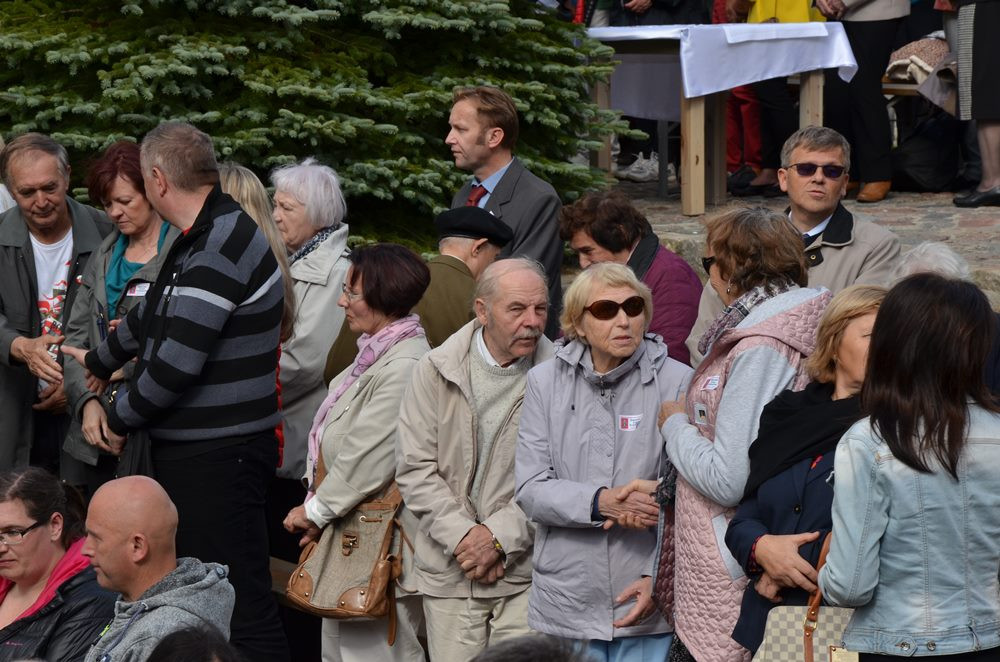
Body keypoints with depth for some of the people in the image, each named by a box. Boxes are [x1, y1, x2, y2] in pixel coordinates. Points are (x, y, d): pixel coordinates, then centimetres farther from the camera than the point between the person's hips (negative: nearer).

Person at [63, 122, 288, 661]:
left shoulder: (222, 247, -19)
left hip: (219, 455, -10)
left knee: (239, 605, -10)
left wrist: (121, 415, -6)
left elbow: (178, 362, -23)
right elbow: (153, 314, 33)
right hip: (187, 450, 10)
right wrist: (100, 360, 48)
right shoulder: (200, 237, 14)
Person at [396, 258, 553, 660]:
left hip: (526, 571, -2)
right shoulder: (435, 371, 2)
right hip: (448, 574, 2)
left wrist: (500, 537, -13)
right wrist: (462, 536, -10)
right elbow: (415, 468, 0)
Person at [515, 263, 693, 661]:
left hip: (647, 601, -2)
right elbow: (531, 489, -4)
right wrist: (599, 503, -20)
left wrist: (659, 576, -15)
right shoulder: (545, 382, 3)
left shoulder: (677, 382, -3)